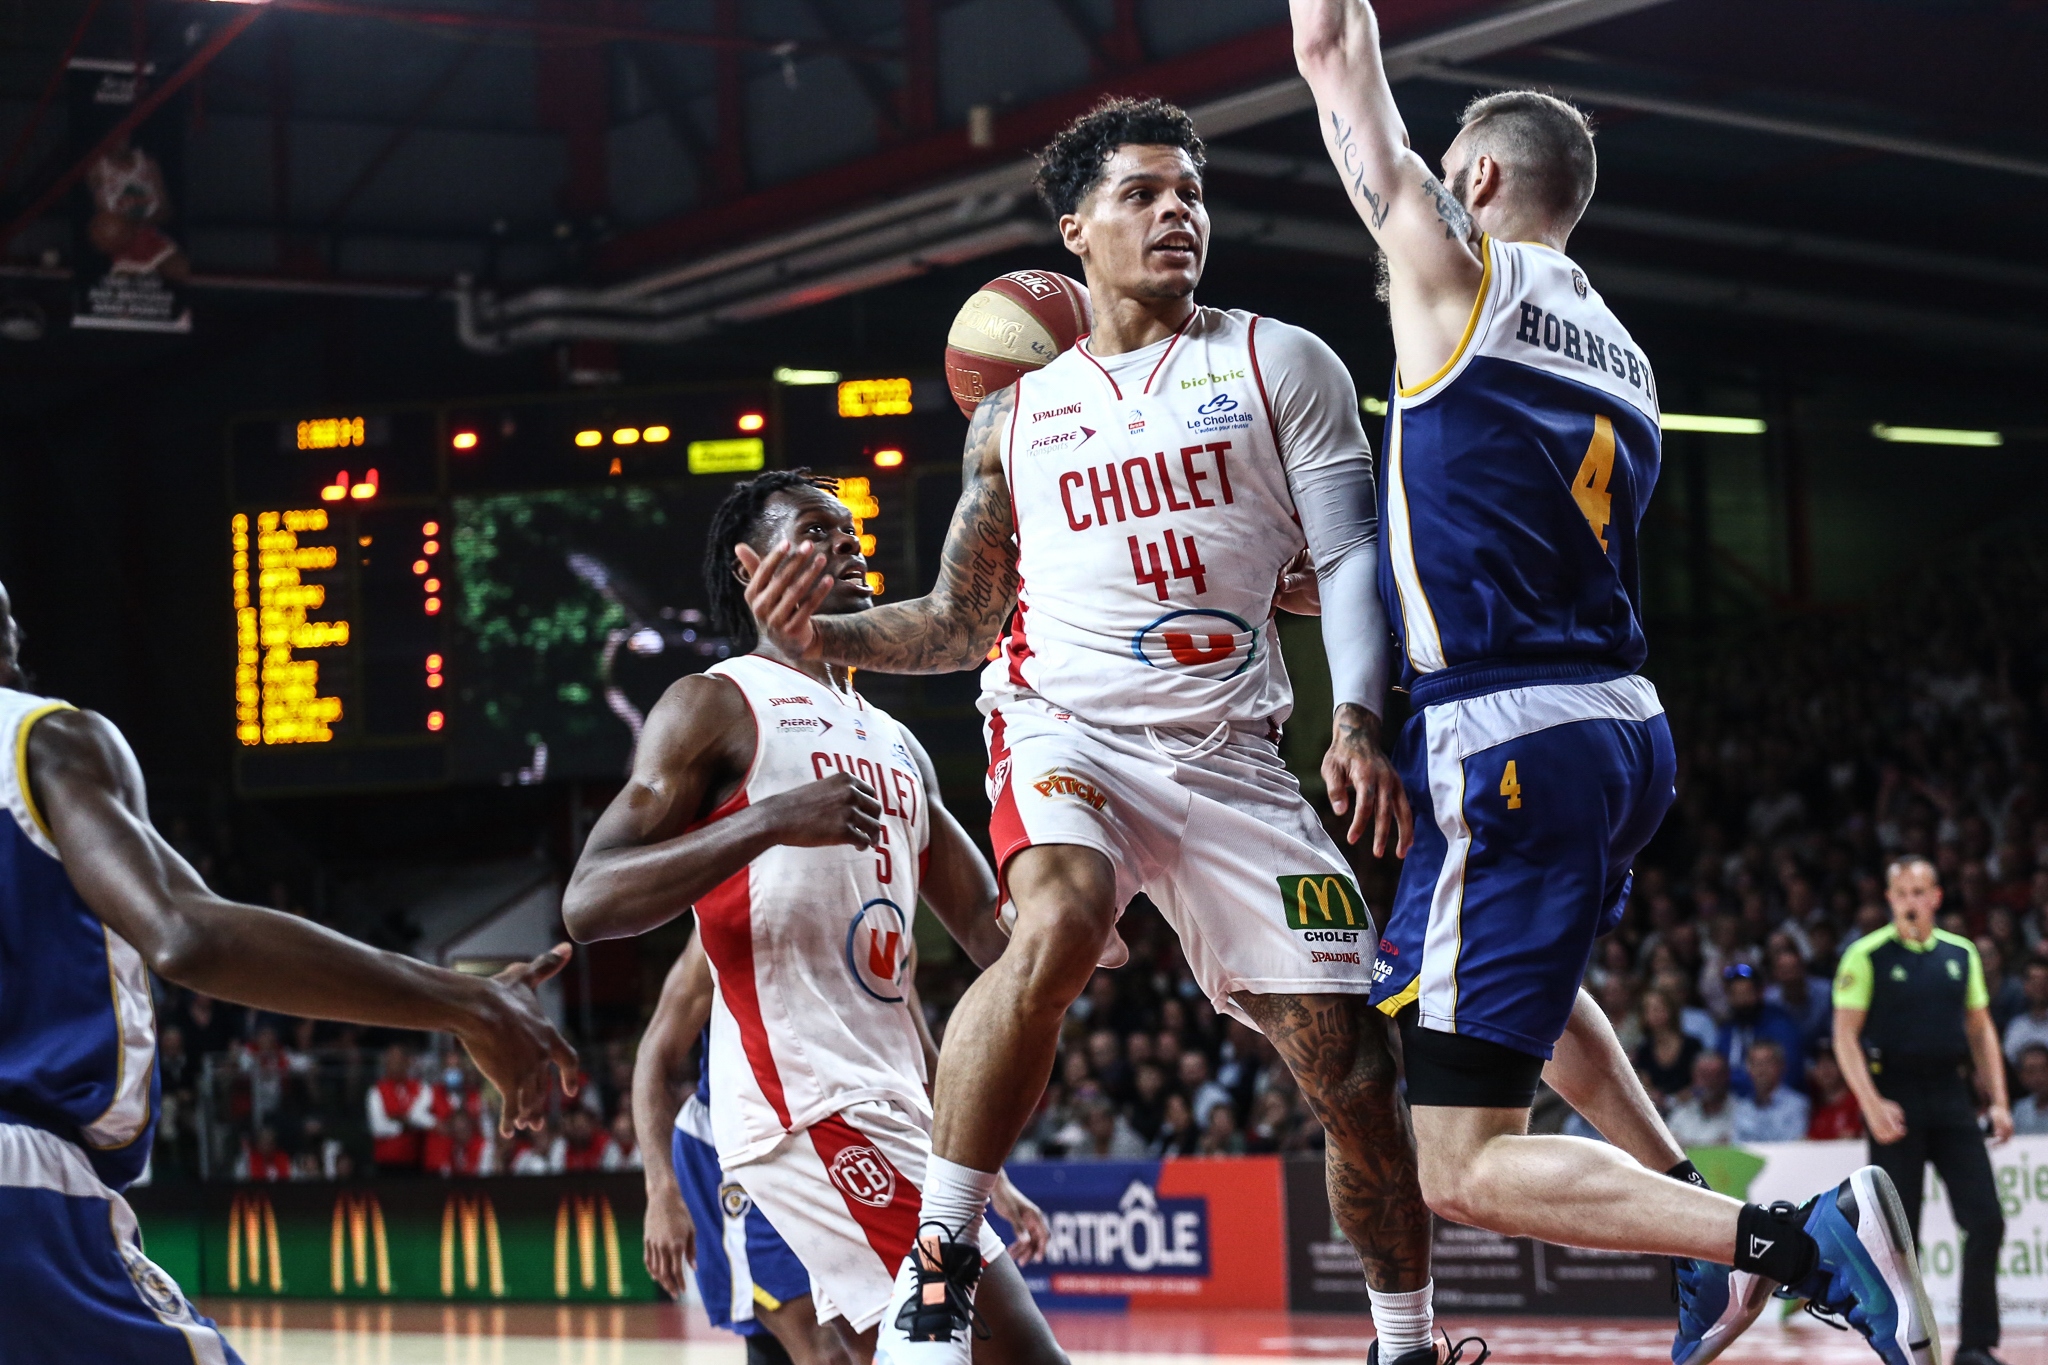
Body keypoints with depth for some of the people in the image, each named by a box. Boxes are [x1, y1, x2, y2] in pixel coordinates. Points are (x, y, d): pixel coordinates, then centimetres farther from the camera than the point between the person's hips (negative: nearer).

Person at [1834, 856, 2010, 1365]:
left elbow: (1981, 1031, 15)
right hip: (1895, 1098, -4)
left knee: (1986, 1220, -5)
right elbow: (1845, 1035, -7)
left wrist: (1998, 1102, 7)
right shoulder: (1867, 955, -3)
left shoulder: (1961, 954, 10)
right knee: (1900, 1232, 0)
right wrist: (1872, 1105, -17)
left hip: (1951, 1096, 4)